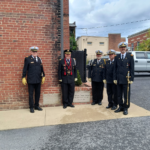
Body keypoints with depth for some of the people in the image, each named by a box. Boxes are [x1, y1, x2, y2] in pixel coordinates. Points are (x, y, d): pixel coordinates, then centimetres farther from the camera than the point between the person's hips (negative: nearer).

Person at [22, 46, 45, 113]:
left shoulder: (39, 59, 11)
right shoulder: (27, 59, -1)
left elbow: (41, 68, 13)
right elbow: (25, 69, -2)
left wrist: (43, 76, 12)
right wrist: (23, 78, -5)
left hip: (38, 80, 4)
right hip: (31, 80, -4)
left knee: (38, 94, 11)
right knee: (31, 94, 4)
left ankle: (36, 106, 25)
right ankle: (31, 107, 15)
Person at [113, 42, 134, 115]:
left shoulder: (130, 56, 1)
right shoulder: (117, 57, 7)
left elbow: (132, 68, -2)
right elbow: (115, 68, 6)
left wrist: (131, 79, -7)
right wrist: (114, 78, 1)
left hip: (126, 79, -2)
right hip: (119, 79, 3)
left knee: (126, 95, 5)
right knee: (119, 95, 10)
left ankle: (126, 108, 18)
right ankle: (121, 107, 24)